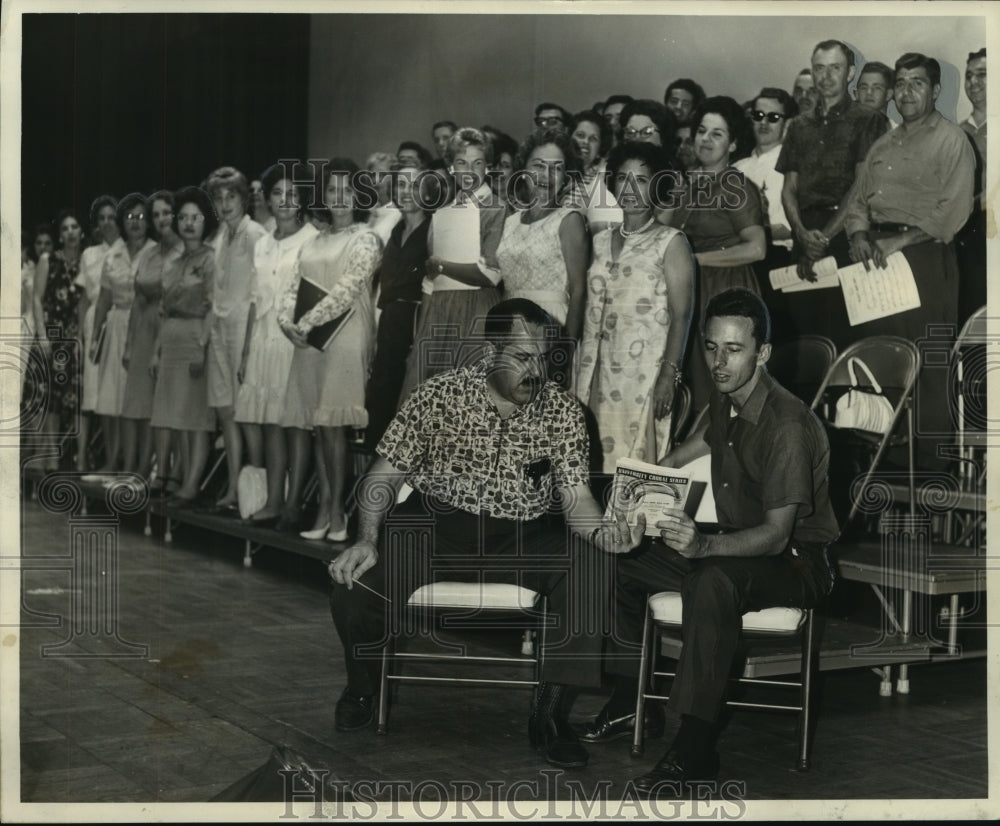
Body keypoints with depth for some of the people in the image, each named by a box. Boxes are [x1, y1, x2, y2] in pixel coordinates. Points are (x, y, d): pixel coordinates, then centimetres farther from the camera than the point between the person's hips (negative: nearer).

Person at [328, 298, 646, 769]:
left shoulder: (563, 412, 1)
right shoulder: (438, 395, -3)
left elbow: (575, 496, -4)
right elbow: (386, 473, -1)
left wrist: (602, 532, -27)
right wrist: (367, 540, -18)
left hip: (521, 537, 2)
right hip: (434, 522, -1)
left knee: (592, 569, -27)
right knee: (353, 587, -27)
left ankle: (550, 713, -12)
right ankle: (362, 687, 9)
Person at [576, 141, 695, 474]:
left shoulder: (670, 242, 0)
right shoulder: (600, 242, 16)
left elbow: (680, 315, -7)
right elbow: (590, 312, 16)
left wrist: (670, 373, -16)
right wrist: (580, 376, 10)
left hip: (646, 373, -5)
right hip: (598, 374, 5)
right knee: (599, 465, 2)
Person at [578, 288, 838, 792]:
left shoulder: (788, 424, -26)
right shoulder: (724, 402, 2)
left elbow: (777, 534, -30)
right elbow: (687, 452, 26)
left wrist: (705, 545, -44)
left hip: (795, 563, -9)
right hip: (735, 548, 9)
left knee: (713, 579, -38)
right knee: (625, 562, 7)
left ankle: (695, 747, -36)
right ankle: (628, 699, 17)